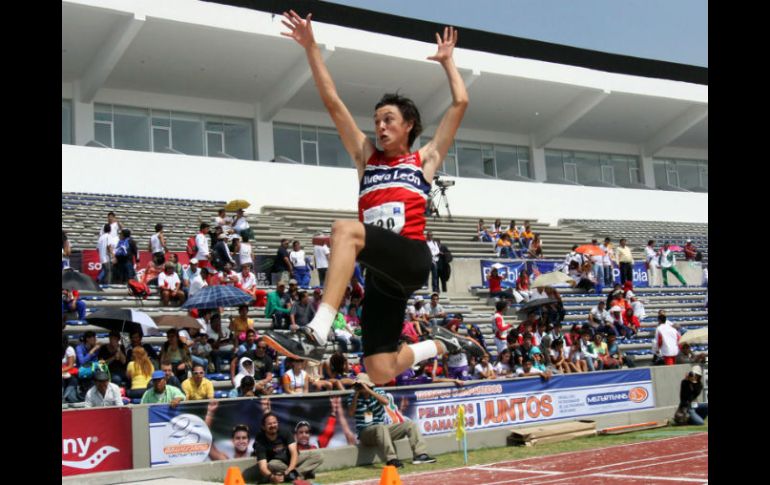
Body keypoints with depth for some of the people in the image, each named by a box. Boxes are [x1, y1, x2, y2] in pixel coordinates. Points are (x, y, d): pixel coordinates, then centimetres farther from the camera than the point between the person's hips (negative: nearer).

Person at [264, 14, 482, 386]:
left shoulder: (425, 159, 17)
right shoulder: (366, 157, 23)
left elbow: (460, 102, 17)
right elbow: (332, 101, 19)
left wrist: (447, 60, 29)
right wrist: (311, 47, 16)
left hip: (413, 259, -5)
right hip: (380, 272, 5)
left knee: (345, 229, -32)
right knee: (381, 373, -1)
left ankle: (316, 335, -43)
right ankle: (443, 344, 29)